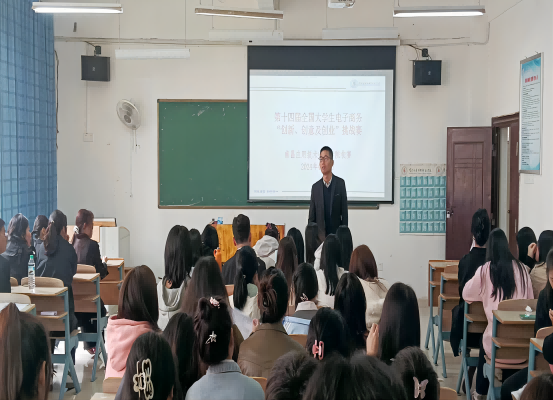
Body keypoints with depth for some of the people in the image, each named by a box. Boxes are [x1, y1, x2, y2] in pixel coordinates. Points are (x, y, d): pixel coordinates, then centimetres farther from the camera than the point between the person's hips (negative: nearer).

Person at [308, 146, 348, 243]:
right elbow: (311, 216, 7)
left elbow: (344, 212, 2)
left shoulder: (340, 183, 2)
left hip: (337, 235, -1)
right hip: (320, 235, 1)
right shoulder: (315, 187, 5)